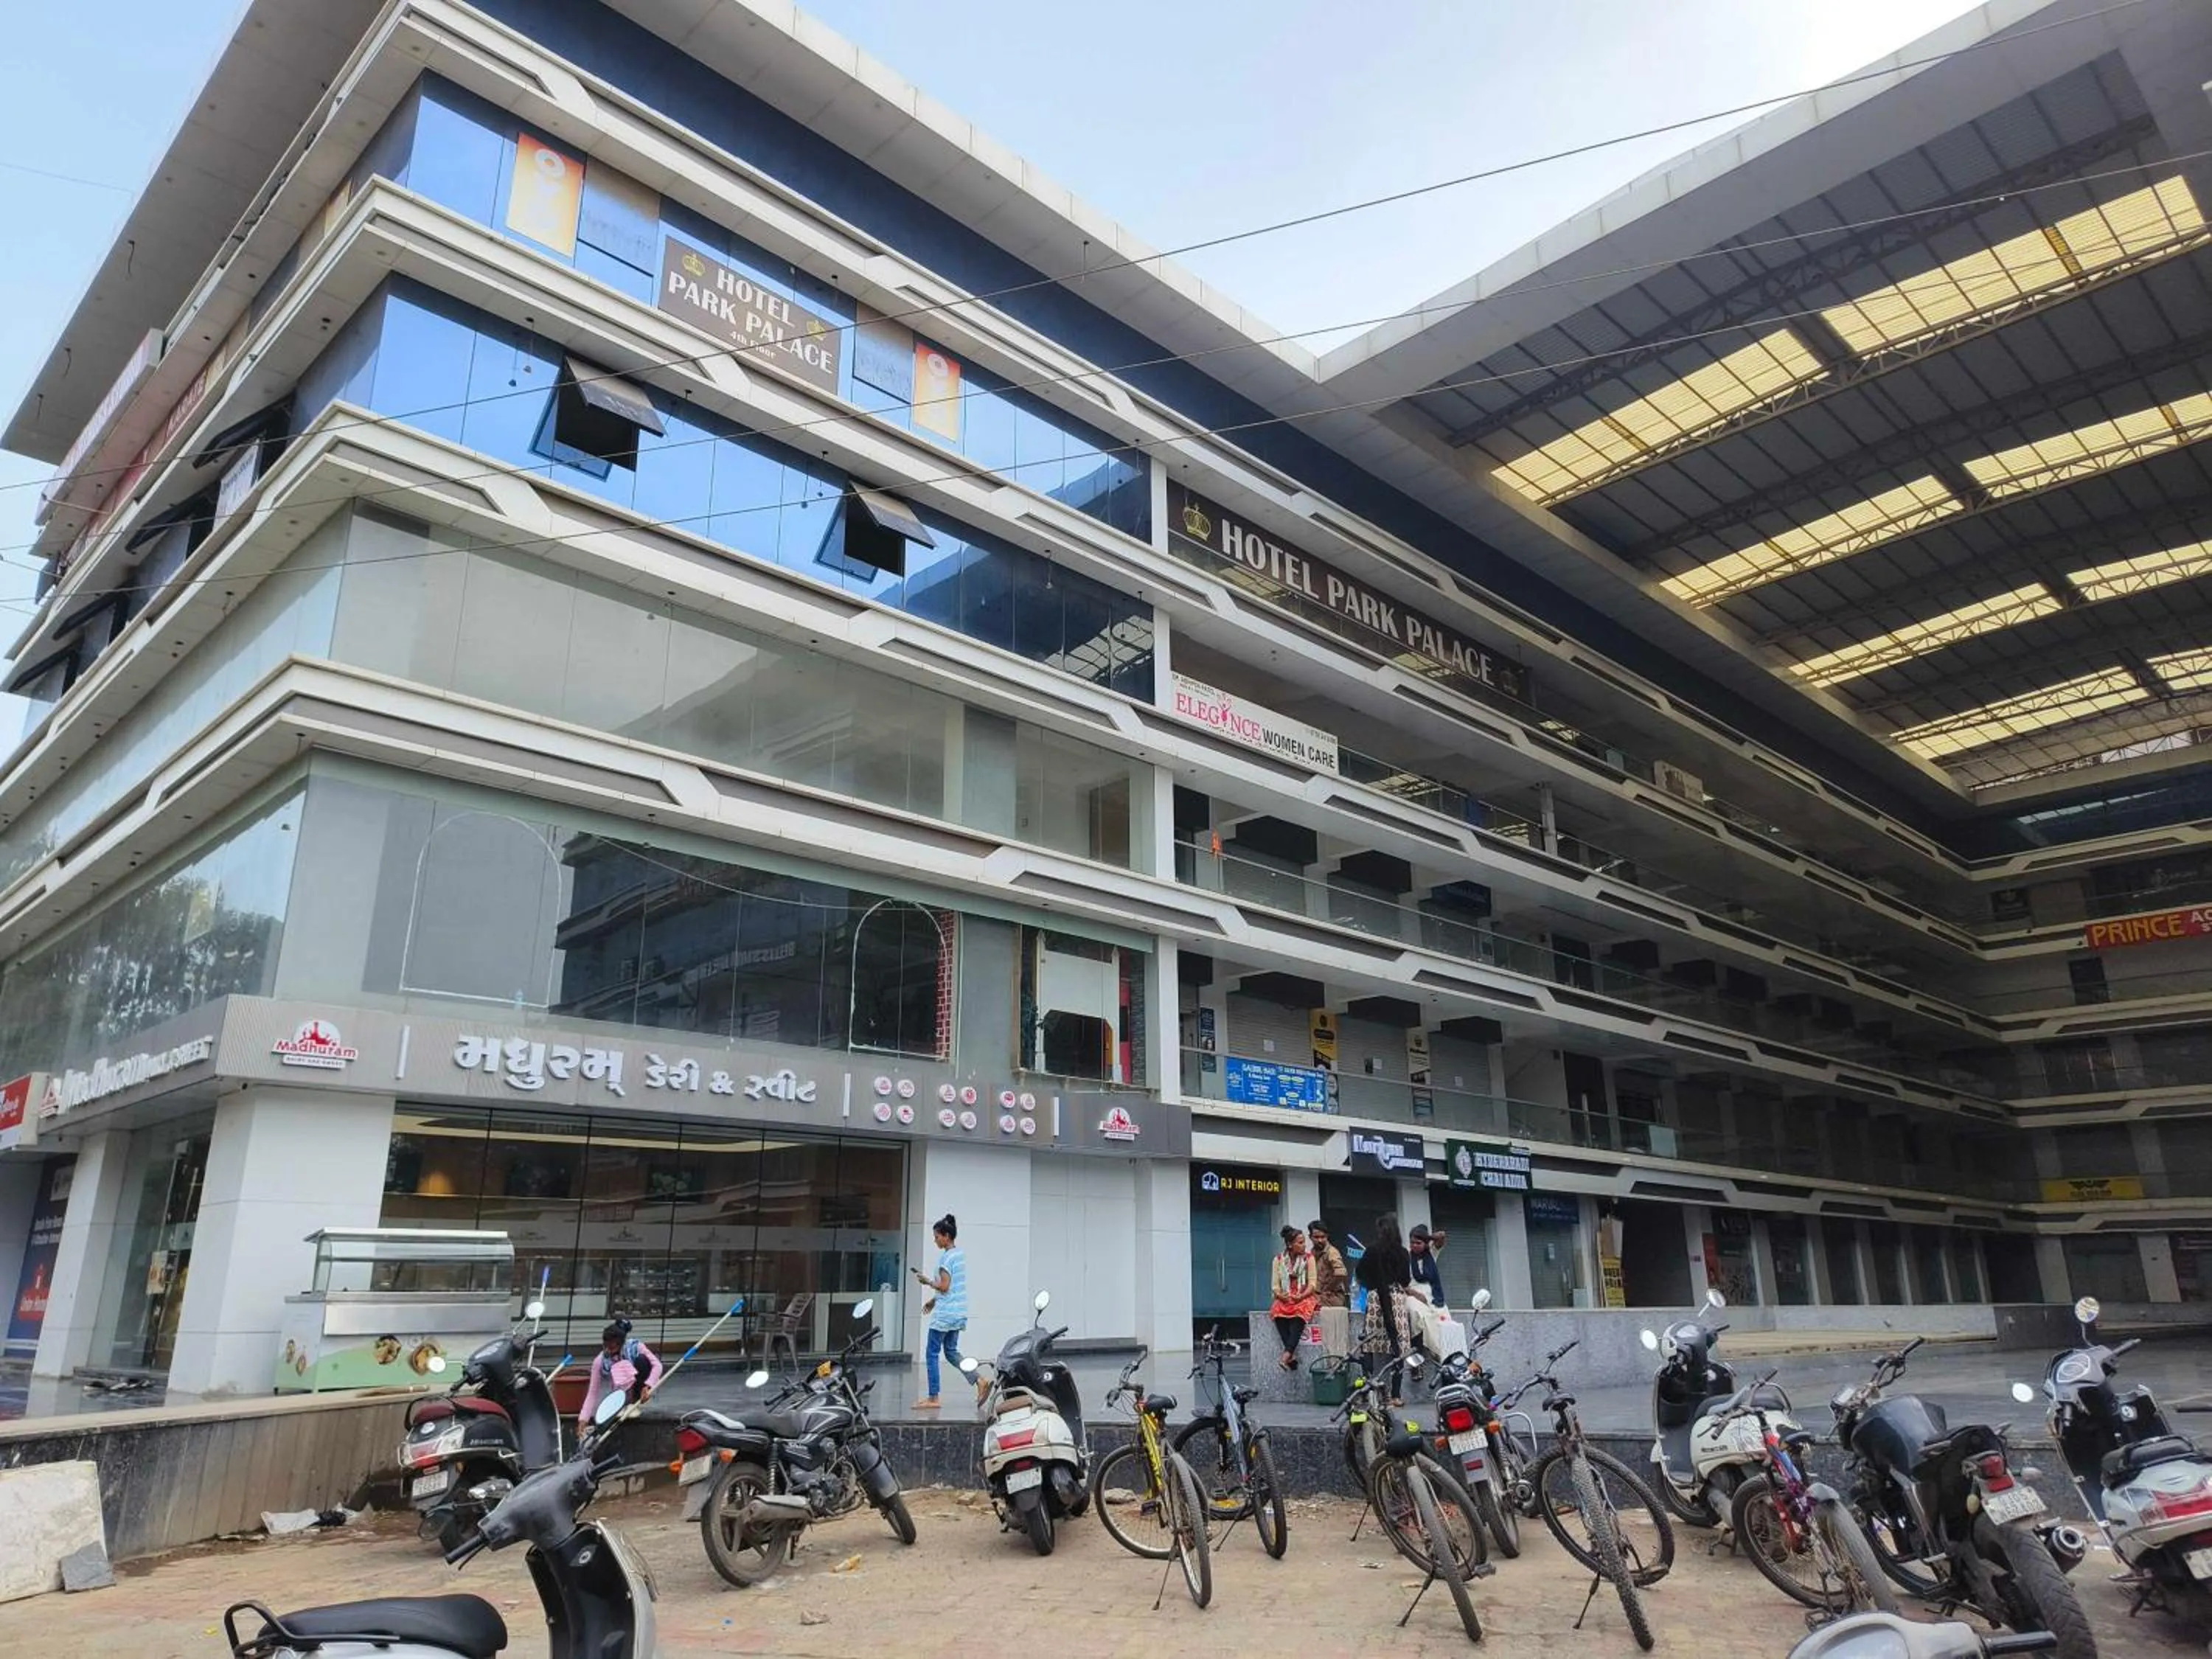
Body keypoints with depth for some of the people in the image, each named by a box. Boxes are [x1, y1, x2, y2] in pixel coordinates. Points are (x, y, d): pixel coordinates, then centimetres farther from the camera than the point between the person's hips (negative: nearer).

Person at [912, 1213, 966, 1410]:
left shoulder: (946, 1257, -15)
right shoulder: (960, 1255, 12)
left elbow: (944, 1287, -19)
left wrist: (927, 1280, -5)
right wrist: (934, 1300, 19)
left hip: (945, 1313, -9)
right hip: (958, 1313, 9)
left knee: (933, 1354, 0)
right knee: (951, 1352, 15)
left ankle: (933, 1399, 3)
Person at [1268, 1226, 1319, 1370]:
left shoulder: (1309, 1258, 7)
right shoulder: (1279, 1260, 9)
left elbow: (1312, 1283, 0)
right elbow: (1276, 1285, 6)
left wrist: (1301, 1296, -17)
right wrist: (1280, 1295, -15)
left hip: (1304, 1297, -1)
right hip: (1285, 1298, 1)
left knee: (1300, 1313, -36)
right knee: (1277, 1311, -33)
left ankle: (1286, 1356, -47)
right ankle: (1292, 1355, -38)